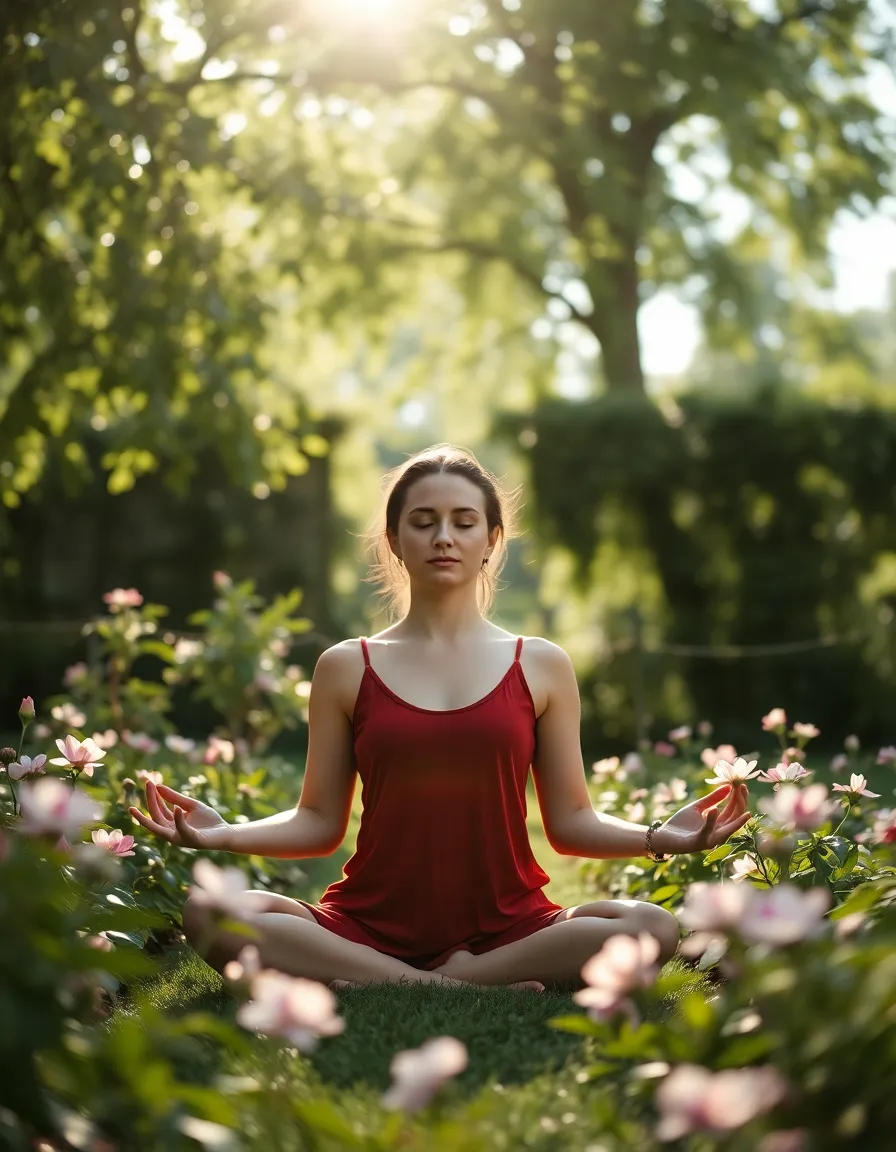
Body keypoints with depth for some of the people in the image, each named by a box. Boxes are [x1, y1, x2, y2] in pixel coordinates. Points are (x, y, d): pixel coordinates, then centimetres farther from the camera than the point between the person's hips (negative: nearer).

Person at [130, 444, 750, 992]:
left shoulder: (541, 667, 8)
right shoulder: (346, 668, 8)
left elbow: (570, 822, 6)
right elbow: (320, 821, 6)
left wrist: (657, 836, -11)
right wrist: (223, 834, -9)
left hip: (507, 926, 0)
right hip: (369, 925, 0)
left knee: (653, 927, -27)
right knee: (207, 914, -26)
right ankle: (450, 992, -26)